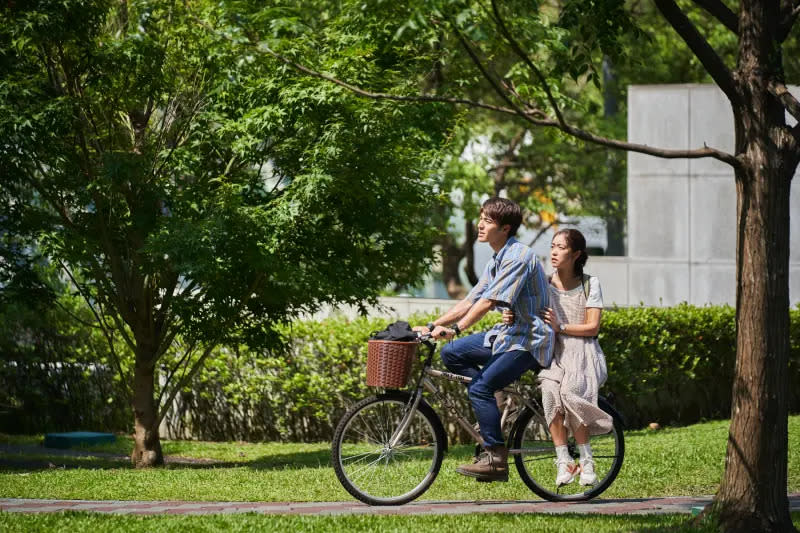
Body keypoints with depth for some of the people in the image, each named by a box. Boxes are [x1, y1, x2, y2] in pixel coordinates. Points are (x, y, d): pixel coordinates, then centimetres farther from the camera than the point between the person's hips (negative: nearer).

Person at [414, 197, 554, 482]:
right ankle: (499, 404, 4)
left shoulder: (519, 256, -17)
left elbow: (488, 302, -25)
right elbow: (469, 302, 14)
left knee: (480, 387, -19)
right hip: (507, 334, 10)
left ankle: (496, 459, -13)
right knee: (451, 354, 2)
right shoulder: (495, 262, 13)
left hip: (529, 340, -10)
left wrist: (455, 329, -29)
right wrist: (431, 326, 8)